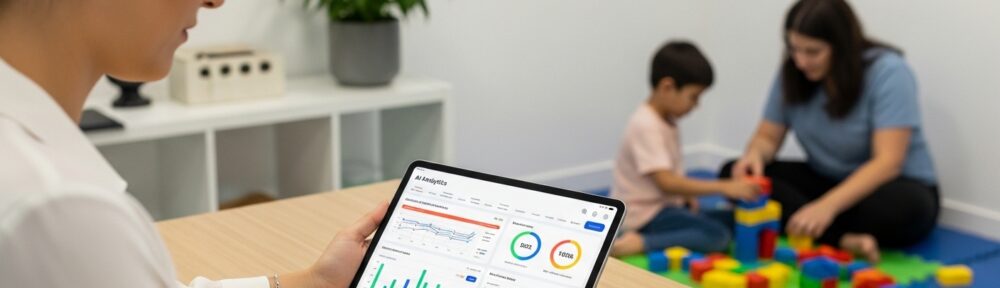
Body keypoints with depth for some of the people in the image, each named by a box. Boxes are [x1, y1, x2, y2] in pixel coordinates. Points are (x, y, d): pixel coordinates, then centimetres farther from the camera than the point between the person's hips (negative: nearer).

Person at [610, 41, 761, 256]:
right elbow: (666, 182, -29)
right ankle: (639, 243, -22)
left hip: (664, 207, 10)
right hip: (644, 215, -10)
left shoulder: (667, 120, 11)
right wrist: (723, 187, -31)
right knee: (718, 236, -22)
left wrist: (688, 197, 0)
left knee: (734, 220, 3)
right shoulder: (646, 126, -21)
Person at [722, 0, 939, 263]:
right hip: (826, 181, 5)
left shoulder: (888, 71, -20)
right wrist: (755, 154, -23)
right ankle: (844, 240, -30)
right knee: (735, 175, -18)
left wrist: (827, 206, -40)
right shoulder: (792, 73, -6)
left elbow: (888, 162, -27)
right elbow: (768, 137, 3)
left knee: (906, 204, -40)